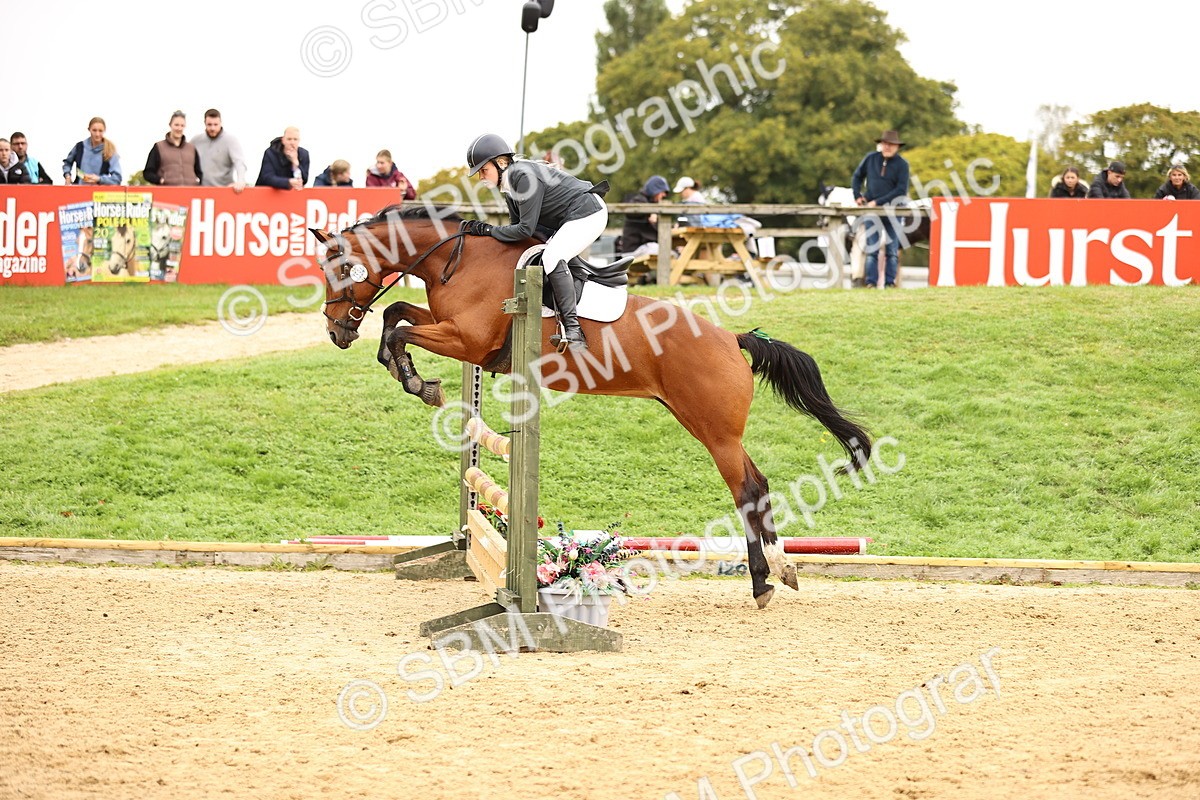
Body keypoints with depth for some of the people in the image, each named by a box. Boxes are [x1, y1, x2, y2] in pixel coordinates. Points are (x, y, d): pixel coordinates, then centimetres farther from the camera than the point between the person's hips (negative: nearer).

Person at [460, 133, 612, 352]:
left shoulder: (525, 176, -23)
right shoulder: (510, 187, 9)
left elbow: (526, 229, -23)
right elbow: (517, 227, 14)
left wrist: (487, 230, -15)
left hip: (589, 213, -12)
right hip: (569, 220, 12)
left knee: (552, 258, -25)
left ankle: (572, 328, -28)